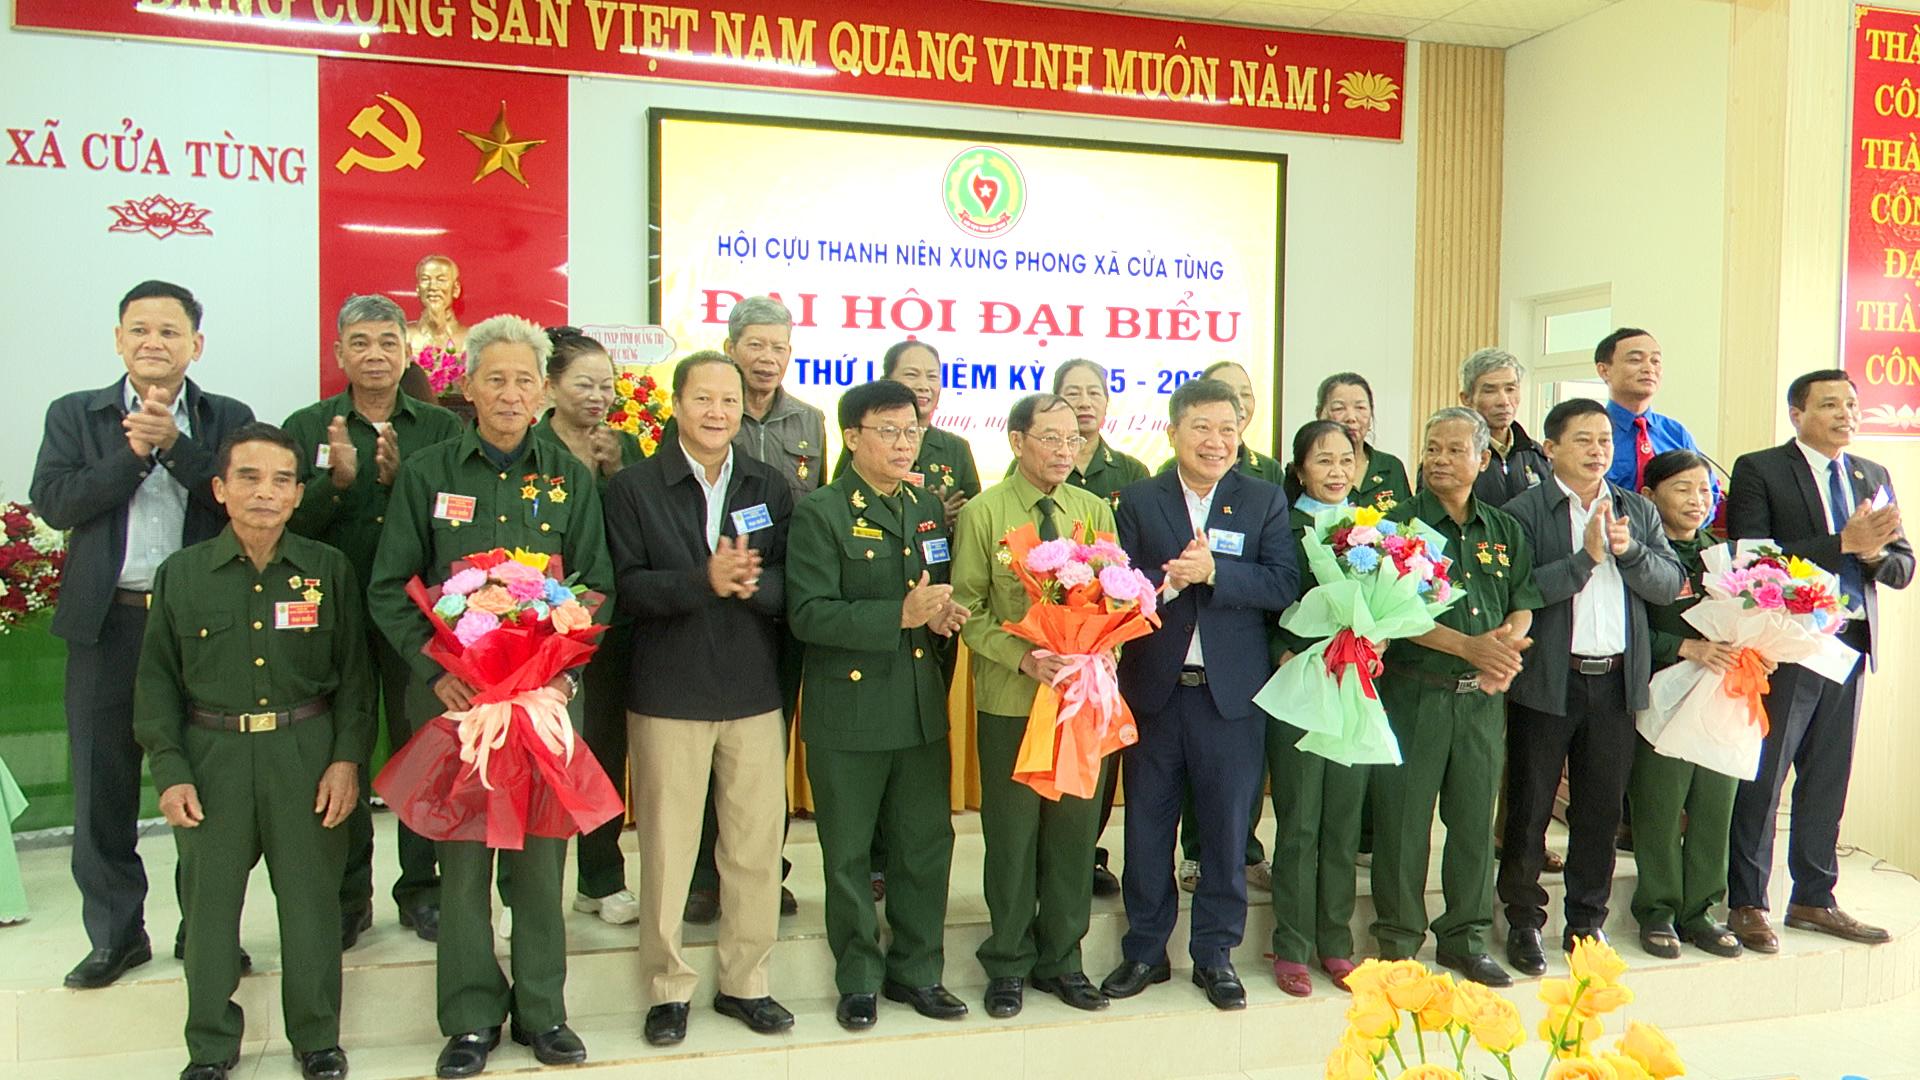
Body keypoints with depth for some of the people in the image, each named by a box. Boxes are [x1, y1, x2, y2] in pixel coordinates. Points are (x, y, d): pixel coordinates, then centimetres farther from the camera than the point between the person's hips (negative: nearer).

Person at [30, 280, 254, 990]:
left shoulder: (228, 420, 5)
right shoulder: (74, 416, 8)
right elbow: (53, 502, -6)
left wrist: (174, 443, -17)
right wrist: (136, 451, -13)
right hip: (107, 623, 1)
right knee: (103, 787, 9)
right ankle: (115, 934, 25)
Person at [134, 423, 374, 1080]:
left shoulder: (330, 569, 1)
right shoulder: (181, 574, 2)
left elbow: (354, 673, 3)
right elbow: (157, 681, 5)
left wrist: (347, 758, -4)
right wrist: (170, 772, -2)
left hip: (306, 757, 0)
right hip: (211, 759, 1)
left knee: (311, 898, 8)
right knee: (209, 903, 9)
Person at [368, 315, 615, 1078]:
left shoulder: (570, 477, 6)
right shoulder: (427, 473, 3)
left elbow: (597, 586, 6)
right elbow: (390, 589, 3)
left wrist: (566, 670, -8)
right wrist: (435, 670, -10)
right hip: (457, 692, 0)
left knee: (541, 851, 7)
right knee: (462, 852, 5)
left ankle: (542, 1009, 22)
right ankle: (471, 1015, 20)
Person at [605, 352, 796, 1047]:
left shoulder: (771, 488, 8)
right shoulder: (633, 488, 0)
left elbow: (792, 585, 0)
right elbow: (627, 587, -10)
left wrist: (751, 582, -21)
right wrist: (705, 580, -24)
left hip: (755, 694, 2)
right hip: (668, 694, -2)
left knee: (756, 847, 8)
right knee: (666, 851, 6)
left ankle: (745, 982, 25)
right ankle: (669, 989, 23)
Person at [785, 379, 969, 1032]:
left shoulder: (928, 510, 11)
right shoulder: (820, 514, -8)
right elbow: (807, 614, -18)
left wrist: (943, 615, -4)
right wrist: (901, 616, -24)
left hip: (923, 707, 5)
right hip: (849, 713, -5)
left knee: (927, 845, 12)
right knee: (849, 855, 8)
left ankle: (917, 971, 29)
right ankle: (858, 980, 25)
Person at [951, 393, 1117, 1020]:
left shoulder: (1095, 511, 7)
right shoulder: (982, 514, -3)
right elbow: (968, 610, -5)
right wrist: (1023, 657, -19)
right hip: (1010, 700, -3)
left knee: (1073, 831, 10)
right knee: (1012, 833, 7)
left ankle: (1060, 960, 26)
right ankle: (1009, 963, 23)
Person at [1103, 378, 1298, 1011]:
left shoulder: (1265, 502, 3)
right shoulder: (1138, 502, 3)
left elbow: (1283, 585, -9)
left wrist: (1212, 571, -20)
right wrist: (1168, 579, -21)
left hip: (1231, 693, 0)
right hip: (1154, 689, 1)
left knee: (1227, 828, 9)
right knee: (1147, 827, 10)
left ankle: (1215, 954, 25)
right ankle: (1145, 951, 27)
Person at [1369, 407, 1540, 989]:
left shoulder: (1505, 531, 12)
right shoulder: (1399, 524, -3)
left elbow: (1523, 604, 11)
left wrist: (1506, 646, -10)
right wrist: (1469, 646, -17)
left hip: (1483, 698, 4)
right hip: (1414, 692, -4)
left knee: (1475, 819, 10)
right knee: (1403, 819, 1)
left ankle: (1464, 936, 24)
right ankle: (1398, 940, 14)